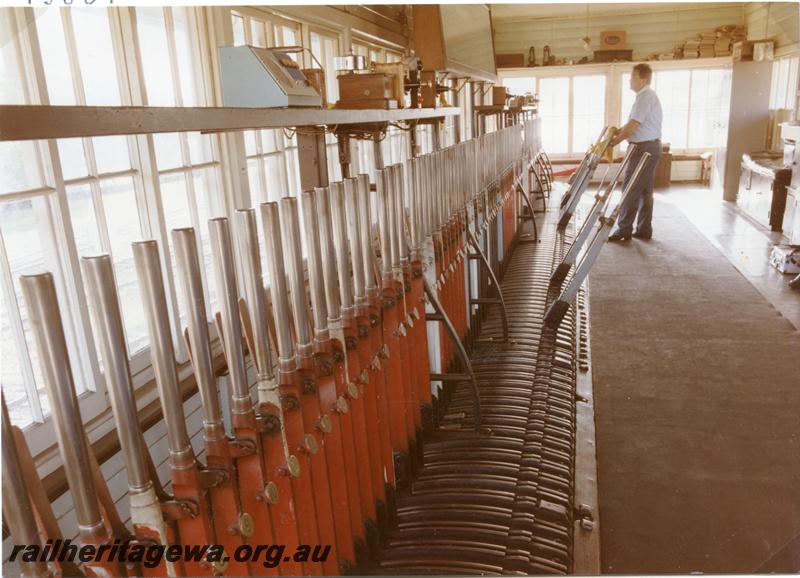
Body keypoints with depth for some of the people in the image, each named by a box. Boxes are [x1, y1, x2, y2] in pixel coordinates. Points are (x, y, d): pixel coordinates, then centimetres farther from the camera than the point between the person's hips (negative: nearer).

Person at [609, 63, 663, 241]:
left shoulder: (645, 97, -16)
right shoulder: (648, 95, 17)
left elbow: (632, 126, -20)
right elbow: (634, 124, 18)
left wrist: (614, 142, -10)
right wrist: (616, 133, 8)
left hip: (644, 149, -10)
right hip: (650, 148, 10)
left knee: (631, 190, -7)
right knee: (645, 191, 12)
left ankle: (624, 231, -3)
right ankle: (644, 230, 17)